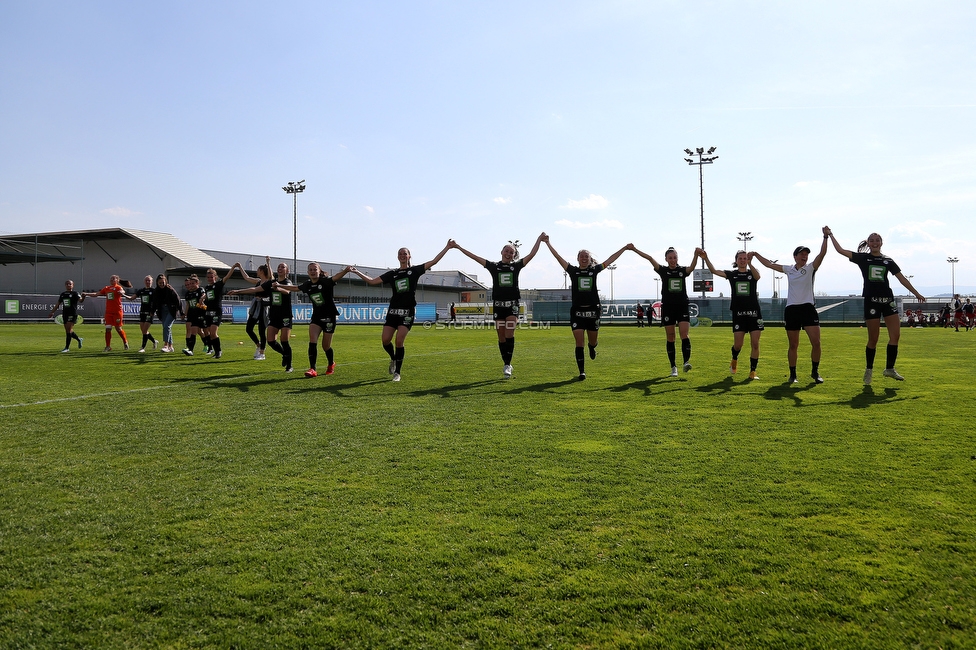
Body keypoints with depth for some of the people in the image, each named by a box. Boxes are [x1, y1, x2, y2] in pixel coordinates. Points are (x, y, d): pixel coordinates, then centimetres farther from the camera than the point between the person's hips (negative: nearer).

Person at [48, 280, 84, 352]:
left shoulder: (75, 293, -2)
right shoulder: (63, 294, 15)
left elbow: (80, 300, -20)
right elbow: (57, 304, 22)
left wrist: (83, 297, -42)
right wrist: (52, 312, 20)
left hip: (72, 314, -6)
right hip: (65, 314, 6)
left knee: (68, 329, -11)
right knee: (68, 330, 8)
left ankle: (67, 347, -6)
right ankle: (79, 339, 32)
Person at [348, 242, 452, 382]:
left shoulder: (415, 270, 4)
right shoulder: (392, 274, 11)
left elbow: (434, 261, -3)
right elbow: (372, 281, 12)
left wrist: (447, 247, -8)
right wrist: (357, 272, 6)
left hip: (408, 312, -3)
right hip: (393, 311, 3)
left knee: (399, 341, -11)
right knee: (385, 340, -6)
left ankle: (397, 373, 1)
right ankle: (393, 359, 26)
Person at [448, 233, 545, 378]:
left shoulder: (516, 266, 6)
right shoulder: (494, 266, 5)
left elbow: (532, 254, 2)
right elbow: (474, 257, 2)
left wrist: (539, 239, 0)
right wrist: (458, 247, 0)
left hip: (513, 306, -1)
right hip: (498, 305, 1)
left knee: (509, 335, -16)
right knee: (501, 338, 4)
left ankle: (507, 365, -10)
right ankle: (506, 365, 16)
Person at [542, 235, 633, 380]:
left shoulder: (594, 270, 5)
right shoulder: (573, 271, 2)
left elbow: (610, 260, 8)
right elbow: (558, 257, -4)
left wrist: (625, 248, 9)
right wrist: (548, 242, -10)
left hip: (593, 311, 1)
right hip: (577, 312, -1)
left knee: (593, 342, 13)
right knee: (579, 344, -4)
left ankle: (591, 346, 52)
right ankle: (582, 372, 4)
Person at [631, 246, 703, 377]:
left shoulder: (683, 270, 6)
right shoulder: (663, 270, 5)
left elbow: (692, 267, -17)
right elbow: (650, 258, -7)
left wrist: (696, 255, -36)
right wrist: (635, 250, -16)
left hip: (683, 307, 0)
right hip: (667, 308, 0)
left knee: (684, 335, -15)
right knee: (670, 338, 2)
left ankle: (686, 362, -21)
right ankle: (673, 367, 8)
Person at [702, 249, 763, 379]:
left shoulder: (752, 273, 4)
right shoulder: (732, 274, 6)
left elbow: (758, 276, -22)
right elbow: (714, 271, -8)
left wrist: (750, 263, -41)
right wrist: (706, 259, -25)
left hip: (754, 313, 0)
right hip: (738, 314, 0)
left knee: (755, 344, -4)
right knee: (738, 345, -2)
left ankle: (752, 372, 7)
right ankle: (734, 359, 32)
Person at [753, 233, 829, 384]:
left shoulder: (811, 268, 2)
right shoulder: (789, 269, 10)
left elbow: (822, 253, -13)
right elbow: (769, 264, 19)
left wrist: (825, 237, -24)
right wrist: (756, 254, 20)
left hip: (808, 308, -2)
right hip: (791, 309, 2)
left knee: (816, 342, -11)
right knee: (793, 345, 7)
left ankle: (815, 372, 7)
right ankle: (793, 374, 17)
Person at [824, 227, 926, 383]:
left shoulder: (888, 261, 12)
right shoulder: (863, 258, 4)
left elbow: (902, 278, 13)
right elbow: (841, 250, -2)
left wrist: (916, 293, 12)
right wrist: (830, 235, -4)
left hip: (888, 300, 3)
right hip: (871, 300, -3)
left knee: (895, 335, -4)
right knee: (873, 339, -2)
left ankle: (890, 369, 7)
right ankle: (869, 370, 13)